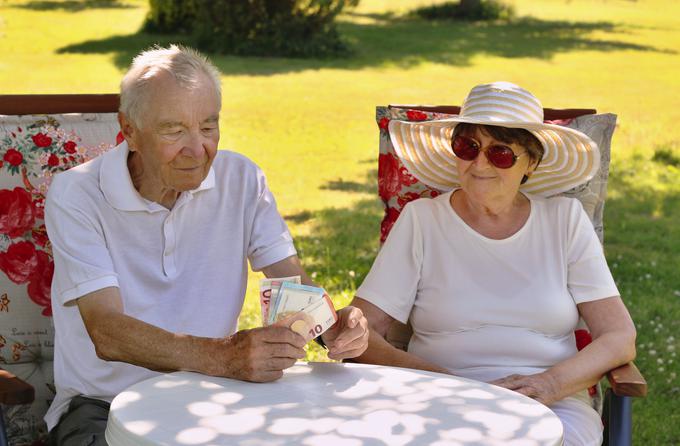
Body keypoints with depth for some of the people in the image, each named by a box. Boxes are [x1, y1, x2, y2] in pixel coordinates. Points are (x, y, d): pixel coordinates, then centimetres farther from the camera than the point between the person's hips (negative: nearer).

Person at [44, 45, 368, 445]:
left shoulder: (241, 179, 1)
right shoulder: (74, 196, -12)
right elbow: (106, 333, -23)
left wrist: (332, 327, -27)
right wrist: (223, 356, -39)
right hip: (104, 407, -4)